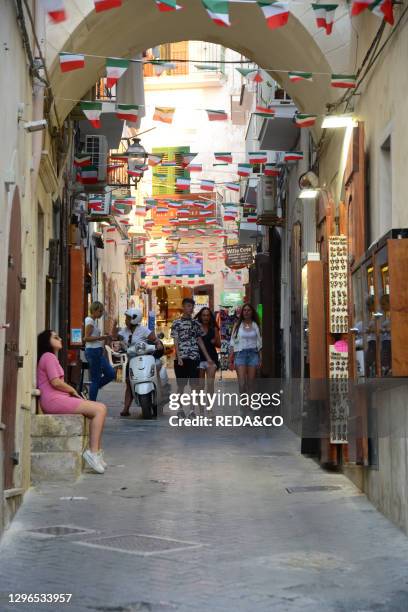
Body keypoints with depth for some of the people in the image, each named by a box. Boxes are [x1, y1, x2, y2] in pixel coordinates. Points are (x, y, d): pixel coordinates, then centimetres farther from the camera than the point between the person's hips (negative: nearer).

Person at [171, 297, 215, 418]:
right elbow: (176, 342, -3)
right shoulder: (176, 323, 1)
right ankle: (180, 409, 12)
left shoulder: (196, 323, 13)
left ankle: (192, 410, 7)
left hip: (194, 358, 3)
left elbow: (200, 341, 16)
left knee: (194, 385, 1)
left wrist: (207, 357, 12)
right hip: (182, 358, -3)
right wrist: (179, 358, -14)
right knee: (181, 385, 3)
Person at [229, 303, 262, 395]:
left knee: (251, 382, 2)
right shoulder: (238, 325, 7)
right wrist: (231, 360, -1)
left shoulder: (256, 325, 10)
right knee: (241, 382, -12)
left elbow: (259, 343, 10)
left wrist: (260, 359, 3)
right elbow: (232, 343, 6)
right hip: (240, 353, -1)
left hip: (253, 354, 1)